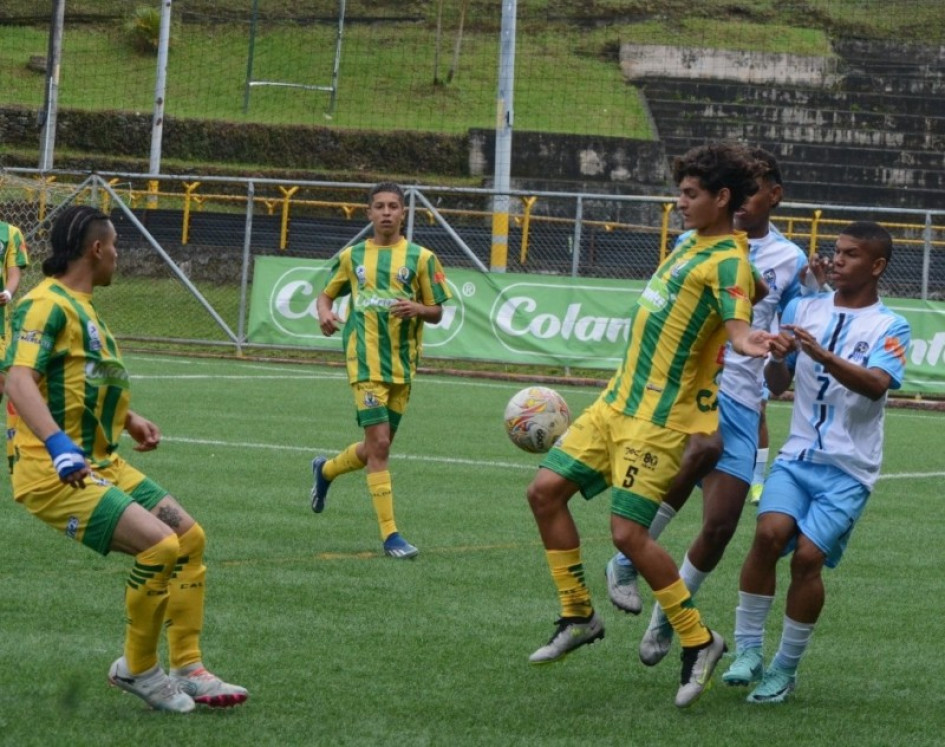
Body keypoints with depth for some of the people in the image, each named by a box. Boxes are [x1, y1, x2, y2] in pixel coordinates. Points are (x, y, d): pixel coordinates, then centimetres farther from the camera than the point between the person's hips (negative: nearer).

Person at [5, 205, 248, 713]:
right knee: (160, 545, -21)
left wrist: (129, 420, 27)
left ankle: (188, 670, 14)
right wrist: (58, 446, -40)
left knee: (189, 538, 7)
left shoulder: (81, 307, 18)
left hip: (101, 464, 10)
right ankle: (137, 668, -3)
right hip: (55, 475, -10)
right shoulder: (46, 304, -14)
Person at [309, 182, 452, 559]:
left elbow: (437, 313, 6)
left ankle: (325, 470, 44)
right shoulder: (352, 256, 6)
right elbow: (326, 294, 18)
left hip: (402, 364, 2)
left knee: (377, 446, 13)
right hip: (365, 360, -2)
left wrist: (417, 308, -17)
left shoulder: (420, 258, 4)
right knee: (379, 443, -13)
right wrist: (325, 313, -5)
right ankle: (390, 535, -12)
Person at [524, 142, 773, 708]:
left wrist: (747, 342, -56)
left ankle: (699, 642, 0)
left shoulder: (729, 261, -15)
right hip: (619, 401, 9)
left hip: (661, 417, -9)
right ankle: (579, 616, 16)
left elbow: (738, 323, -34)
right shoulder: (691, 245, 13)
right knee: (546, 490, 5)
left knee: (628, 532, -14)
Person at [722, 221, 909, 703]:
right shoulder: (804, 310, 10)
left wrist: (823, 355, -35)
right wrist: (777, 357, -12)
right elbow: (777, 386, 11)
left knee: (808, 555, -15)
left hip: (848, 468, -3)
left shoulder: (890, 328, -2)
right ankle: (748, 650, -10)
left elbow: (876, 385, -21)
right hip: (797, 455, 3)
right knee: (769, 533, -20)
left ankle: (786, 668, 1)